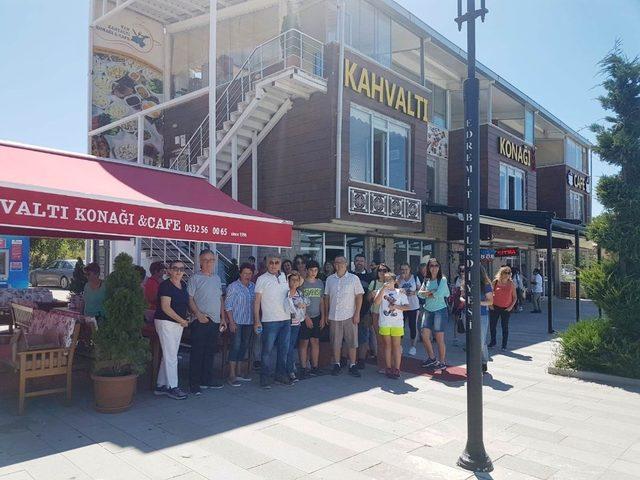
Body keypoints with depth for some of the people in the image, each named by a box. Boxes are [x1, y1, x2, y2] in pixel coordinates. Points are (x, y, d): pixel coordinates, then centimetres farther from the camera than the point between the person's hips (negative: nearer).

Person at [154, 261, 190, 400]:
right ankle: (172, 387, 6)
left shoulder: (183, 285, 10)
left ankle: (161, 385, 22)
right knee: (171, 356, -4)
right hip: (165, 322, -8)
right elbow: (165, 307, -19)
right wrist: (182, 320, -14)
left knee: (168, 356, 12)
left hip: (179, 323, 8)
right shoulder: (165, 285, -13)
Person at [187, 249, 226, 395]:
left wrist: (223, 318, 14)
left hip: (215, 321, 6)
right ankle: (194, 383, 5)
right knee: (197, 353, -2)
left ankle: (207, 380, 23)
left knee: (210, 352, 13)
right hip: (200, 321, -6)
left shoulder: (217, 278, 15)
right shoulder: (195, 278, -4)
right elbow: (190, 299, -10)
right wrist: (198, 314, -21)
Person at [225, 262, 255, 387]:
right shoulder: (233, 287, -7)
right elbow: (228, 305, -8)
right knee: (236, 345, -7)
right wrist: (231, 322, -13)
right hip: (236, 321, -6)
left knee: (244, 346, 11)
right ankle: (232, 376, -2)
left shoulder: (253, 287, 7)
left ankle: (236, 372, 23)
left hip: (249, 322, 6)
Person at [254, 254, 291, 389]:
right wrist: (257, 321, -11)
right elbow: (257, 301, -6)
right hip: (270, 320, -5)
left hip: (286, 319, 5)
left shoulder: (284, 277, 10)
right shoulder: (262, 279, -4)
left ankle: (281, 374, 23)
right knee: (267, 350, -1)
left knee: (284, 349, 11)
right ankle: (265, 378, 9)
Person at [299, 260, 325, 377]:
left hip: (317, 317, 5)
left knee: (315, 341, 7)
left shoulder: (320, 283, 10)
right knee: (304, 342, -3)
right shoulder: (302, 283, -6)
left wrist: (323, 317, 9)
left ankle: (315, 367, 15)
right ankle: (304, 368, 3)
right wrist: (306, 317, -11)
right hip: (304, 317, -5)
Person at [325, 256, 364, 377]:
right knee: (336, 342, 7)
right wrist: (326, 314, 9)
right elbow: (327, 297, 12)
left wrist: (357, 313, -8)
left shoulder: (353, 278, 0)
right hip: (334, 316, 2)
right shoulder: (330, 279, 8)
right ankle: (337, 365, 19)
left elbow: (359, 296, -2)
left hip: (349, 316, -2)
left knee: (352, 342, 2)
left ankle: (352, 365, 13)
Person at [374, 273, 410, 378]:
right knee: (387, 345, 6)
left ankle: (397, 369, 3)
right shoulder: (381, 291, 8)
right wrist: (383, 288, -15)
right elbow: (376, 302, -11)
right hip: (384, 323, 1)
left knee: (396, 345, 0)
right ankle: (388, 368, 11)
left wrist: (396, 306, -12)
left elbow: (407, 307, 2)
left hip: (397, 323, -1)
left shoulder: (400, 292, 7)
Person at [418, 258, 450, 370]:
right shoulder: (426, 280, 11)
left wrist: (427, 294, -4)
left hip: (440, 310, -5)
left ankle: (442, 362, 13)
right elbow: (420, 293, 0)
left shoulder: (443, 279, -6)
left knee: (439, 338, -1)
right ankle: (431, 358, 20)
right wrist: (431, 292, -16)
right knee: (425, 336, 2)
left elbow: (439, 294, -18)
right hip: (428, 310, 6)